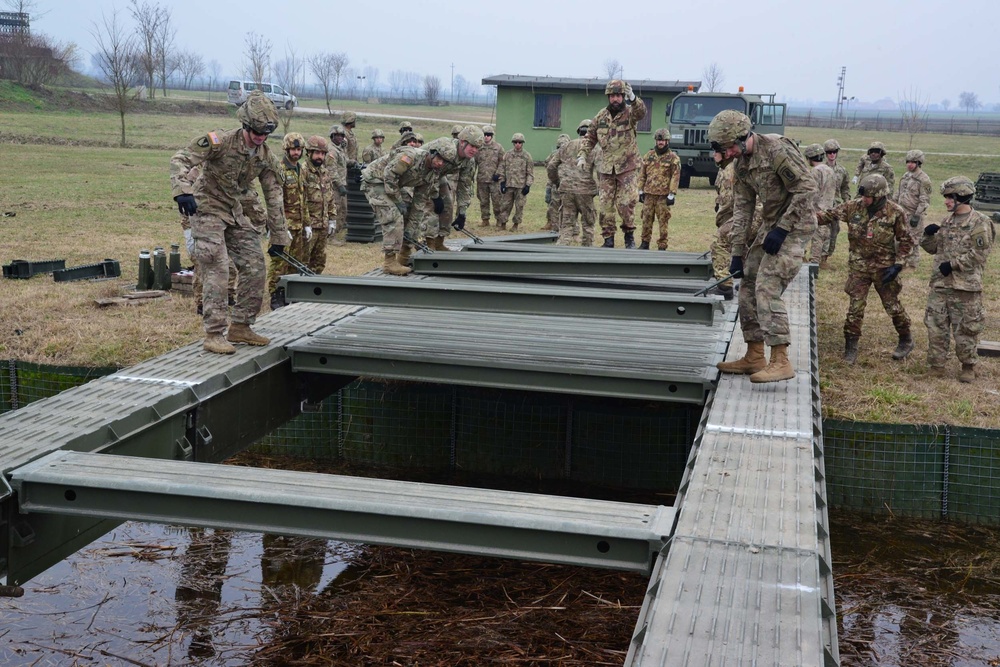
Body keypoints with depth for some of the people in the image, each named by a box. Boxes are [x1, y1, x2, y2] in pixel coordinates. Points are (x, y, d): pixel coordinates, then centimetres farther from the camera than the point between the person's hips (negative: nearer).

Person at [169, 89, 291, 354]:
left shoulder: (265, 157, -1)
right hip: (207, 210, -7)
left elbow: (274, 196, 5)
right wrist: (182, 191, -41)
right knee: (217, 270, -15)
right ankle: (214, 335, -10)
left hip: (235, 213, 7)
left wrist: (279, 235, 7)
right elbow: (180, 159, -24)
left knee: (255, 266, 4)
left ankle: (240, 327, 16)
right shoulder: (220, 142, -20)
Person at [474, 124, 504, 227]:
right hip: (481, 179, 2)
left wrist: (498, 173, -9)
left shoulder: (498, 147, 1)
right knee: (483, 201, 9)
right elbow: (474, 162, 9)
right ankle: (485, 219, 18)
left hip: (494, 179, -2)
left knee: (496, 200, -1)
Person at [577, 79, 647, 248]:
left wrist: (633, 99, -49)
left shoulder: (630, 112, -5)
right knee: (606, 205, 4)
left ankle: (629, 235, 9)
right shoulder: (601, 116, 6)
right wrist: (582, 155, 2)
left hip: (627, 167, -4)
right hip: (606, 168, 4)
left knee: (627, 203, -10)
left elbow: (641, 113, -30)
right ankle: (608, 239, 12)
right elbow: (590, 137, 15)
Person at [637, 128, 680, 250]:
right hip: (649, 194, 4)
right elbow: (642, 174, 14)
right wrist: (641, 191, 9)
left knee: (663, 221, -1)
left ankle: (662, 246, 4)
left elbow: (675, 177, -5)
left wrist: (672, 194, -11)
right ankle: (645, 243, 18)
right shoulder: (648, 156, 11)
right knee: (646, 219, 7)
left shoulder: (673, 158, -1)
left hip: (663, 195, -4)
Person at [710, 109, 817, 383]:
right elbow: (742, 208, 10)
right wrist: (737, 253, 6)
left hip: (795, 225, -9)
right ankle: (754, 357, 15)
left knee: (767, 288, -17)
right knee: (749, 287, 7)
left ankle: (780, 362, -15)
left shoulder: (777, 149, -20)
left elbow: (807, 188, -20)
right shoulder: (742, 163, 7)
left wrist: (782, 228, -21)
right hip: (770, 224, 9)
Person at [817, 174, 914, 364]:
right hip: (859, 266, 2)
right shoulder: (853, 207, -6)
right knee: (856, 306, 0)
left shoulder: (895, 213, -12)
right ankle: (851, 346, 11)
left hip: (884, 268, -2)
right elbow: (829, 216, -3)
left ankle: (906, 341, 30)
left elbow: (905, 241, -4)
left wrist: (897, 265, -12)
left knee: (893, 306, 9)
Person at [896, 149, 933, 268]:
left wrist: (917, 215, -21)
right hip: (902, 213, 8)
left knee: (913, 241, -2)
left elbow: (924, 200, -17)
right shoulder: (906, 176, 12)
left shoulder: (923, 179, -14)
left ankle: (912, 264, 5)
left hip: (913, 214, -8)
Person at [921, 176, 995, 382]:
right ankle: (936, 365, 15)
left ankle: (968, 366, 17)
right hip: (940, 283, 6)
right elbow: (934, 248, 17)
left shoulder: (980, 223, -9)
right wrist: (929, 235, -3)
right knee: (936, 325, 7)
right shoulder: (947, 221, 12)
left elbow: (979, 254, -14)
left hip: (965, 286, -6)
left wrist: (953, 264, -18)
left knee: (965, 328, 2)